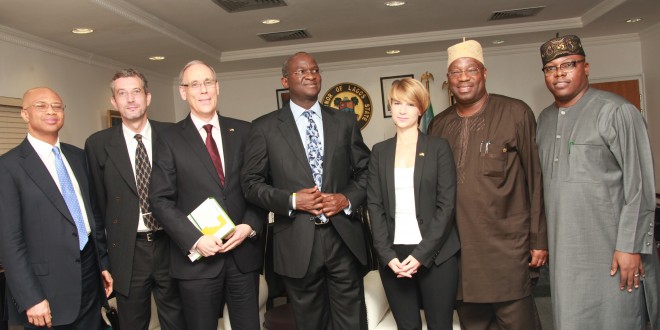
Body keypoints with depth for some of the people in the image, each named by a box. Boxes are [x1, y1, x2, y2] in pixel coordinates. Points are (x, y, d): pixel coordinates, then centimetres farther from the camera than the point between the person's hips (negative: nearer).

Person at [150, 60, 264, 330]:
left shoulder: (243, 131, 6)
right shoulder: (169, 139, 0)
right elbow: (161, 200, -3)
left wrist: (250, 225, -9)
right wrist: (194, 239, -14)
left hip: (244, 253, 2)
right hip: (196, 258, -1)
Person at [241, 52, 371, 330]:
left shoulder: (345, 122, 9)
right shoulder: (265, 127, 2)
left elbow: (365, 171, 11)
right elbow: (251, 182, 0)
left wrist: (348, 199, -8)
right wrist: (291, 200, -13)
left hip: (344, 238, 2)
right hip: (297, 242, -1)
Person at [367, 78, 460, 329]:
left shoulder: (438, 147, 2)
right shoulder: (379, 151, 9)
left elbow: (446, 204, -4)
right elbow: (375, 206, 4)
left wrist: (421, 254, -12)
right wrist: (387, 255, -7)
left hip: (435, 256, -2)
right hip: (393, 255, 2)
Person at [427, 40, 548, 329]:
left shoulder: (516, 113, -2)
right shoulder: (438, 125, 8)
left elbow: (536, 178, -2)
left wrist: (540, 238, -3)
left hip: (507, 246, -3)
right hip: (458, 248, 4)